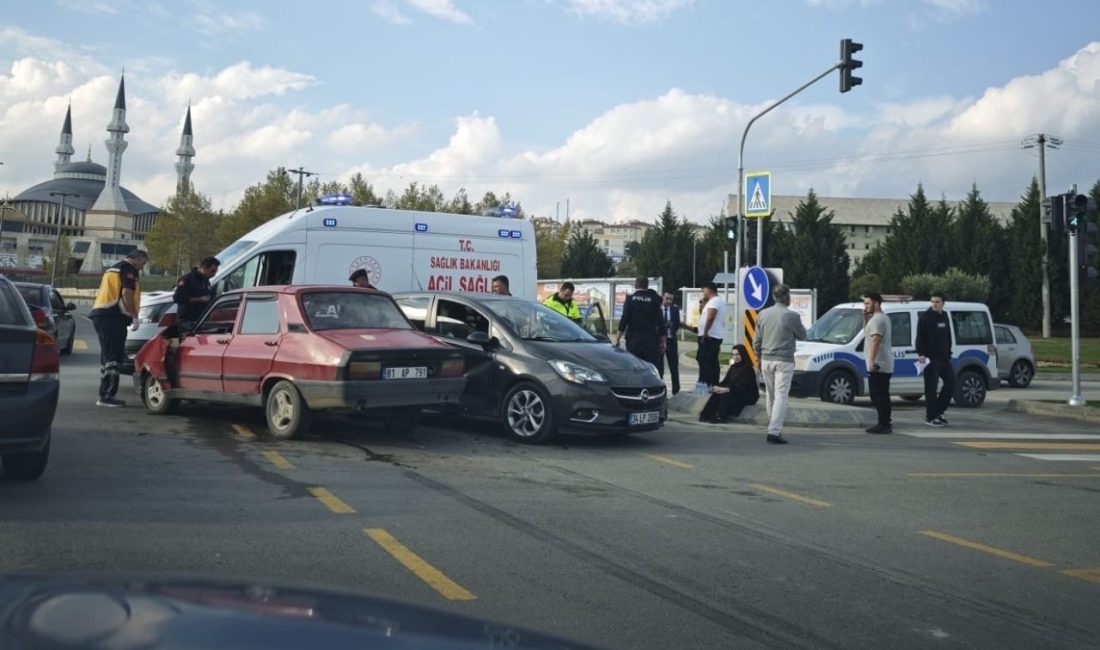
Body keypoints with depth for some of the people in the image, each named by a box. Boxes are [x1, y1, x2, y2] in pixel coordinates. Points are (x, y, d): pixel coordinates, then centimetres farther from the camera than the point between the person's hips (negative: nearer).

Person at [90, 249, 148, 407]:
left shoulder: (112, 269, 27)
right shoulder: (129, 269, -4)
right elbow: (127, 293, -16)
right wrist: (134, 315, -10)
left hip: (99, 313, 10)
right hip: (113, 317, -10)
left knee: (106, 356, 14)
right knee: (113, 357, -10)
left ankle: (104, 395, 17)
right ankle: (108, 395, -13)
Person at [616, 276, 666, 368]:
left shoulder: (630, 299, -1)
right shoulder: (654, 300, 3)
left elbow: (624, 319, -6)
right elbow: (660, 322, 3)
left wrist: (618, 338, -1)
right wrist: (662, 342, 10)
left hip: (634, 339, -1)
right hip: (651, 340, 1)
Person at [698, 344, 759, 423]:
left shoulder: (747, 368, -14)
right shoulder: (733, 367, 11)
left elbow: (742, 386, -25)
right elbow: (726, 381, 7)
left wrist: (727, 389, -38)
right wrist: (718, 387, -16)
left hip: (748, 396, -7)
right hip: (735, 393, 7)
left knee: (726, 395, -31)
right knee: (717, 393, -18)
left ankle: (721, 416, -28)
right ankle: (708, 414, -23)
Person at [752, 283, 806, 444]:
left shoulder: (762, 314, 5)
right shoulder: (791, 316, -12)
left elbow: (756, 340, 10)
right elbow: (802, 335, 3)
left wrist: (758, 358, 21)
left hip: (766, 360, 5)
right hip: (784, 361, -5)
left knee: (771, 396, 16)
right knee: (781, 396, -6)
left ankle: (774, 427, 26)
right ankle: (774, 432, -14)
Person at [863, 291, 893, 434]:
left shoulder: (877, 319, -14)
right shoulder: (883, 317, 20)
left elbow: (875, 340, -24)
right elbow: (868, 334, 27)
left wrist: (872, 361, -29)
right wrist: (866, 319, 14)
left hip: (877, 366, -11)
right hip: (885, 365, 11)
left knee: (879, 396, -9)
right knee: (882, 396, 15)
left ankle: (883, 425, -9)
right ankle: (885, 423, 20)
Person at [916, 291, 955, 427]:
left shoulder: (944, 316, 15)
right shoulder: (925, 317, -7)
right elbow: (920, 337, -12)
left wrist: (948, 353, 17)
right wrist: (921, 354, -21)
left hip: (944, 358, 8)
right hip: (931, 359, -7)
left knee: (951, 383, 8)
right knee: (931, 388, -5)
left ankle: (939, 411, 18)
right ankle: (931, 417, 1)